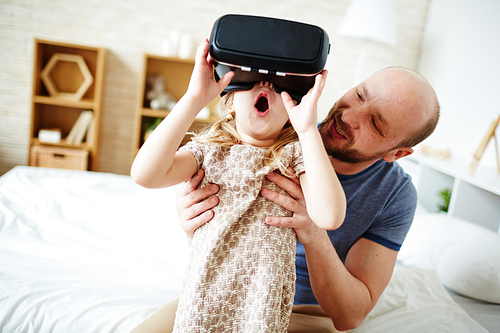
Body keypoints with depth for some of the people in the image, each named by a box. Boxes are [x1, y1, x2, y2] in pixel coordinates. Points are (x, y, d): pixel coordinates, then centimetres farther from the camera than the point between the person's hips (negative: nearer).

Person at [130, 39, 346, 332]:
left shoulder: (297, 154, -5)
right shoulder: (208, 150, -1)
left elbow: (329, 217, -23)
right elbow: (144, 174, -18)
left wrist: (308, 129, -24)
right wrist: (194, 100, -22)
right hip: (201, 300, 2)